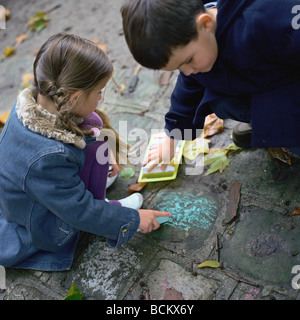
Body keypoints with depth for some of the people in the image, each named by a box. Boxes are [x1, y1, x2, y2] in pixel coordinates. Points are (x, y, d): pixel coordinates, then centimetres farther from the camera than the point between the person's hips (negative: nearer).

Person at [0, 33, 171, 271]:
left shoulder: (32, 103, -16)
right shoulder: (49, 156, -41)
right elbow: (81, 212, -27)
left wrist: (104, 160, 13)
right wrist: (134, 219, -15)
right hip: (45, 233, -8)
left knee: (91, 122, -2)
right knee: (93, 143, -22)